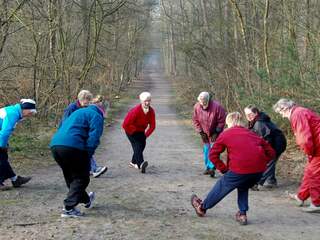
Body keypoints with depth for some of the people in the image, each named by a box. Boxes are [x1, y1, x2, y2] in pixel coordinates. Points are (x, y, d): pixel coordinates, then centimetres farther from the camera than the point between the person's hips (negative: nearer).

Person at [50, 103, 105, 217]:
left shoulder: (76, 113, 34)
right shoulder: (96, 116, 9)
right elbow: (93, 137, -6)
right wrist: (88, 157, -3)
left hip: (54, 144, 8)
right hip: (72, 146, -8)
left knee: (70, 177, 22)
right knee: (81, 178, 6)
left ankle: (86, 200, 40)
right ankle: (69, 208, -2)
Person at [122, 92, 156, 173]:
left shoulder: (151, 111, -13)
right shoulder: (136, 110, -30)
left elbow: (152, 126, -3)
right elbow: (125, 125, -27)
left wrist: (146, 135, -7)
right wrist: (134, 133, -15)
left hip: (141, 130, 6)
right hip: (131, 130, -6)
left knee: (142, 144, 2)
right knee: (137, 145, -22)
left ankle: (133, 162, 23)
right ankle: (141, 164, -41)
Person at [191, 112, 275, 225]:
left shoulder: (226, 134, 12)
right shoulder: (252, 134, 22)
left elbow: (213, 155, 9)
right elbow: (271, 153, 20)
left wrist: (224, 169, 13)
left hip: (240, 170, -4)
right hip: (259, 170, 4)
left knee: (222, 186, 18)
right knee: (243, 188, 33)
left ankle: (202, 207, 37)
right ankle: (242, 214, 26)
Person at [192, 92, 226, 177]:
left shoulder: (217, 106, -24)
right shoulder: (196, 107, -13)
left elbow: (222, 121, -16)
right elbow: (195, 120, -2)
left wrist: (216, 132, -16)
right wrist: (201, 132, -6)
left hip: (215, 133, -4)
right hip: (205, 133, 4)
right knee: (206, 150, 9)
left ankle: (212, 168, -14)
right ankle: (207, 167, 20)